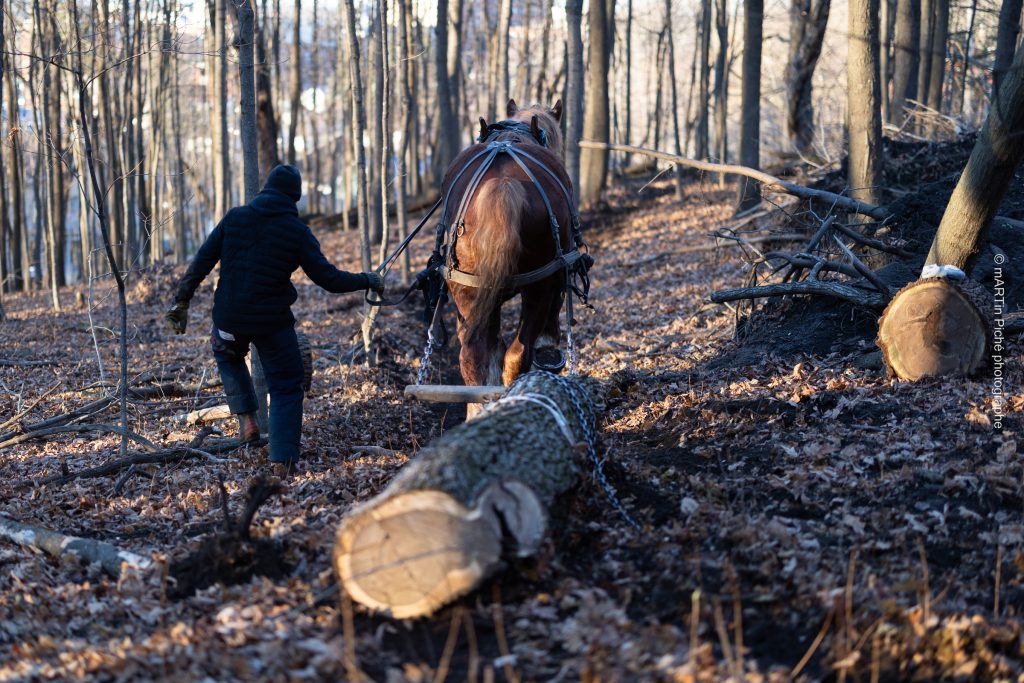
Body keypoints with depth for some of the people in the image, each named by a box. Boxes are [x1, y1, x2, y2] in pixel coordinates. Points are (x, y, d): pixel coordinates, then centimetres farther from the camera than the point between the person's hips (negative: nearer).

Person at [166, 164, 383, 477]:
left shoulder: (235, 218, -1)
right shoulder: (298, 232, -7)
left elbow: (201, 263, -1)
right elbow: (329, 278, -7)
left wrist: (181, 302, 6)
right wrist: (369, 281, 8)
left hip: (229, 319, 2)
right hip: (273, 323, -2)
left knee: (228, 357, 34)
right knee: (286, 386, 11)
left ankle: (246, 419, 20)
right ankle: (282, 460, -2)